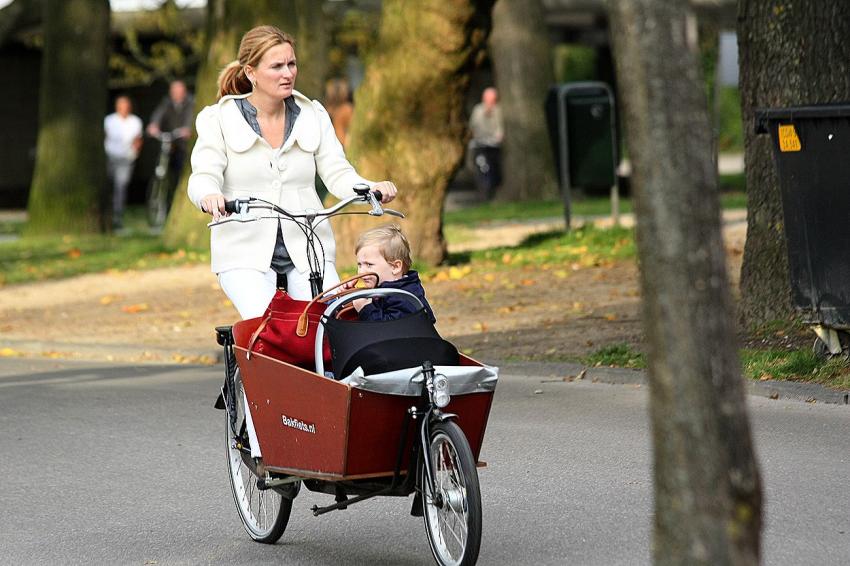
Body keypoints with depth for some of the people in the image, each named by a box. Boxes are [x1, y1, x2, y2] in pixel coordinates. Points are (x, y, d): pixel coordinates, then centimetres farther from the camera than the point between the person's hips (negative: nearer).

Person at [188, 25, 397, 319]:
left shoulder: (313, 115, 10)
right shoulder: (219, 119, 3)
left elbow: (336, 173, 3)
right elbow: (203, 176, -8)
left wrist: (370, 188, -18)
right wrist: (209, 196, -33)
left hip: (308, 250, 3)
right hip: (245, 251, -2)